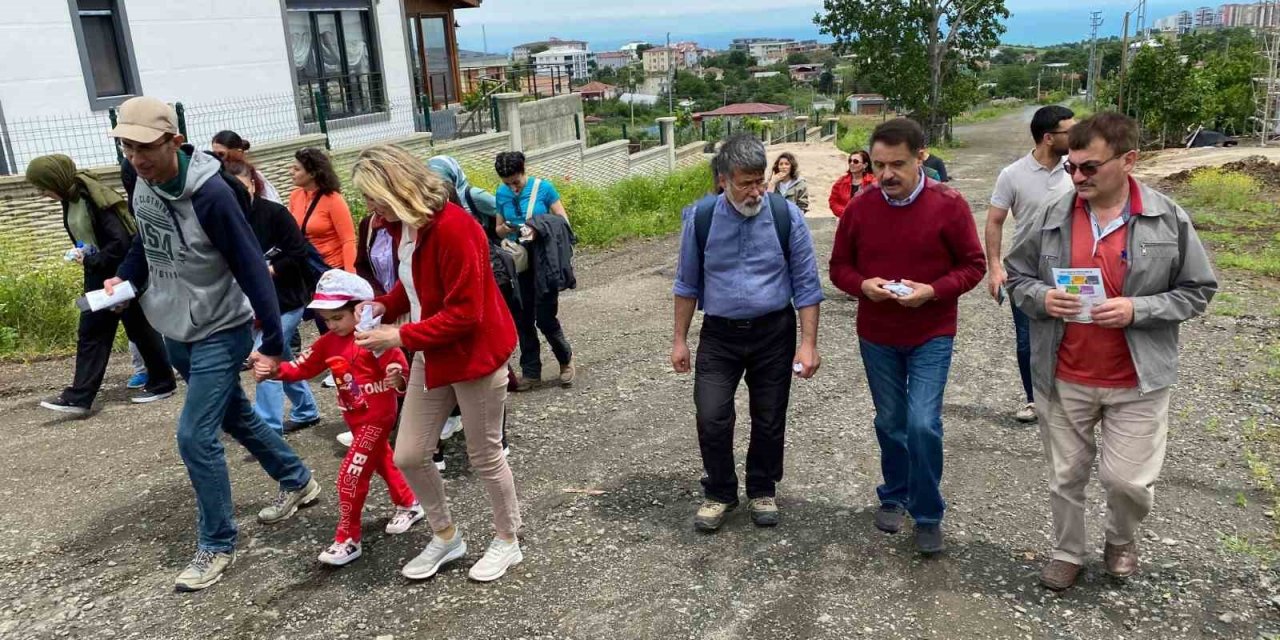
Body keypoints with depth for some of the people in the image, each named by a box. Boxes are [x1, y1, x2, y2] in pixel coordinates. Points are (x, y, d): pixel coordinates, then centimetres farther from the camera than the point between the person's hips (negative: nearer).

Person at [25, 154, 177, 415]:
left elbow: (121, 242, -25)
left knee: (139, 328, 1)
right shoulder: (70, 199, 6)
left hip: (122, 273, -9)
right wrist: (81, 255, 1)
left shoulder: (95, 198, -21)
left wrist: (91, 261, -18)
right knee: (90, 333, 9)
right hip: (98, 274, 9)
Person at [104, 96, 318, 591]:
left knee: (195, 436, -9)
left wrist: (273, 342, -24)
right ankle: (298, 482, 40)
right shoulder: (142, 186, -2)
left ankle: (217, 546, 8)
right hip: (175, 332, 8)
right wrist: (122, 278, -4)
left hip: (220, 333, -8)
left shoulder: (210, 193, -25)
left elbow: (251, 268, -24)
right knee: (236, 417, 20)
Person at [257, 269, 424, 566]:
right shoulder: (328, 342, 2)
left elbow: (399, 368, -24)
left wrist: (396, 378, -47)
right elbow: (301, 368, 1)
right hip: (354, 417, 8)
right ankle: (408, 504, 45)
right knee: (382, 461, 23)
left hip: (378, 415, -8)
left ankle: (348, 539, 3)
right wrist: (272, 370, -15)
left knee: (351, 474, -8)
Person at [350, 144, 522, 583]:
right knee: (408, 456, 9)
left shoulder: (454, 228, -25)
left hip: (475, 354, -8)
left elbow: (465, 313, -26)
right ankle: (445, 537, 31)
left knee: (484, 456, 8)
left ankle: (508, 542, 30)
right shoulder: (402, 227, 2)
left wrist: (399, 337, -24)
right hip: (431, 357, 8)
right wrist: (383, 304, -3)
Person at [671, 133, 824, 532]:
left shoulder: (787, 216, -10)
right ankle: (719, 493, 19)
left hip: (774, 332, 0)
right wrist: (680, 340, 5)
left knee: (769, 420, 10)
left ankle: (762, 491, 33)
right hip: (719, 334, 0)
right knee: (712, 418, -5)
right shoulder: (701, 218, -7)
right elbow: (687, 283, 4)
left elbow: (806, 285, -5)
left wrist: (808, 343, -9)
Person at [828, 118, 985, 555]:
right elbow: (839, 266, 4)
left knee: (923, 423, -10)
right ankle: (893, 497, 36)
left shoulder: (949, 205, -11)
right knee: (889, 422, 14)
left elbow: (973, 266, -5)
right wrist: (863, 285, -17)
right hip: (876, 336, 3)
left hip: (931, 336, -3)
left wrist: (932, 291, -22)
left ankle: (928, 514, 10)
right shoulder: (859, 207, -4)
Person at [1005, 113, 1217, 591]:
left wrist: (1137, 310, -17)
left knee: (1127, 479, 4)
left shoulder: (1169, 219, -8)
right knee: (1066, 476, 14)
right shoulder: (1050, 216, -4)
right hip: (1063, 377, 2)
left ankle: (1122, 539, 38)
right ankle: (1068, 553, 36)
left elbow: (1197, 291, -1)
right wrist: (1040, 298, -15)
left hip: (1137, 380, -1)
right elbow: (1016, 276, 7)